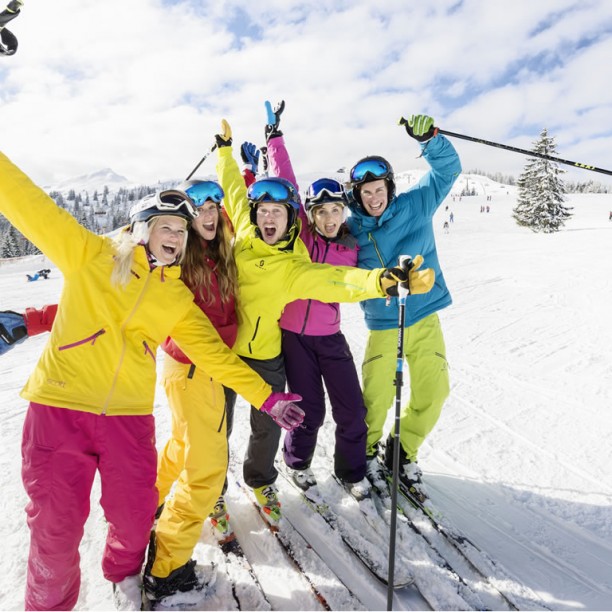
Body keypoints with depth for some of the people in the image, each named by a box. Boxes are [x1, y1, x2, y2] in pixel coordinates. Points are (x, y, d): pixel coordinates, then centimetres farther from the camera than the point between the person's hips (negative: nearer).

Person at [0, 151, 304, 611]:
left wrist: (266, 397, 3)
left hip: (130, 415, 3)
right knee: (56, 524, 7)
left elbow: (215, 354, 7)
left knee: (134, 516, 10)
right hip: (60, 406, -2)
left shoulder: (178, 297, 8)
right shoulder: (91, 254, 1)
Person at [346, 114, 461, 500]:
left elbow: (448, 169, -6)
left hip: (424, 318, 2)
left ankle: (403, 452, 28)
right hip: (382, 324, -1)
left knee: (433, 391, 5)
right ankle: (366, 450, 30)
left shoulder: (415, 204, -2)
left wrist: (430, 139, -22)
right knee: (377, 395, 1)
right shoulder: (352, 229, -2)